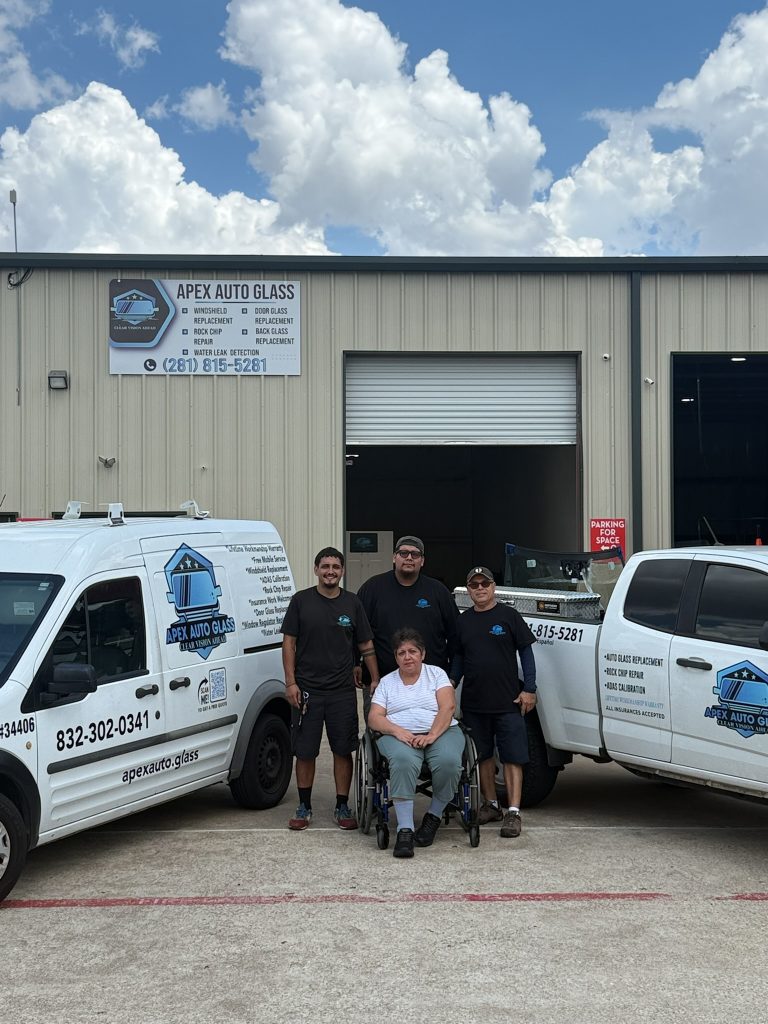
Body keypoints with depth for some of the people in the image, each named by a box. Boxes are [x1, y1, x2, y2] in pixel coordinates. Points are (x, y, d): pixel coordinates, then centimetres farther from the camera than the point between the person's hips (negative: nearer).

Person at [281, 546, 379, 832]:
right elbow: (289, 642, 1)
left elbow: (366, 646, 11)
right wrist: (291, 682, -6)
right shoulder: (301, 601, 1)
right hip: (306, 690, -1)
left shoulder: (352, 604, 6)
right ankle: (304, 807, 19)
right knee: (304, 751, 5)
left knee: (343, 750, 5)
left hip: (342, 691, 1)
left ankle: (342, 807, 16)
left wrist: (375, 680, 3)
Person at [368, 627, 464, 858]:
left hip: (440, 732, 0)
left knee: (449, 761, -34)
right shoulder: (386, 682, 18)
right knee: (403, 761, -36)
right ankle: (405, 830, -36)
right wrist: (397, 731, -15)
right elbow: (374, 718, 6)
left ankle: (433, 817, -9)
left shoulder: (437, 674, 14)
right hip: (400, 735, 0)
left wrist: (432, 735, -18)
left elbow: (448, 707, -2)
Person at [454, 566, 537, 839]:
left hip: (508, 702, -4)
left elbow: (526, 652, -1)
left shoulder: (508, 615, -1)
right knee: (483, 755, 12)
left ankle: (513, 812, -3)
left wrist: (529, 689, -7)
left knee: (512, 757, -4)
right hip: (473, 702, 4)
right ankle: (491, 805, 24)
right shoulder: (463, 621, 10)